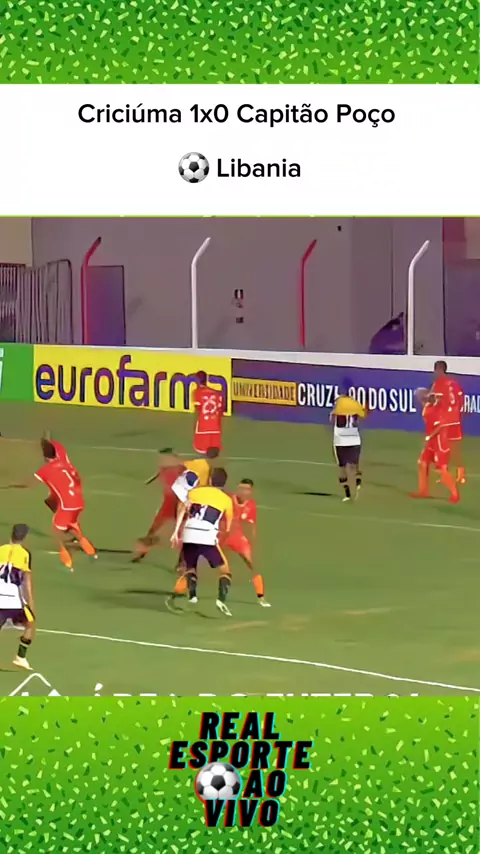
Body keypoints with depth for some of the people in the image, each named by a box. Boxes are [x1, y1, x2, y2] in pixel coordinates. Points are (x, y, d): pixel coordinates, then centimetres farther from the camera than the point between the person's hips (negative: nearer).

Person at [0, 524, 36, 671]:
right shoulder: (24, 554, 1)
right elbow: (27, 581, -4)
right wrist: (31, 604, -3)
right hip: (14, 598, -3)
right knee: (30, 625, 21)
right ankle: (20, 658, 14)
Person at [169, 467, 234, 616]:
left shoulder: (195, 492, 19)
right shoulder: (226, 500, 14)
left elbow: (183, 512, 8)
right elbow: (228, 526, 21)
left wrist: (176, 532, 6)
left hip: (189, 536, 3)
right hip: (208, 538, -2)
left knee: (189, 567, 24)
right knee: (224, 569, 8)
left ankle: (192, 595, 4)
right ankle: (221, 599, -13)